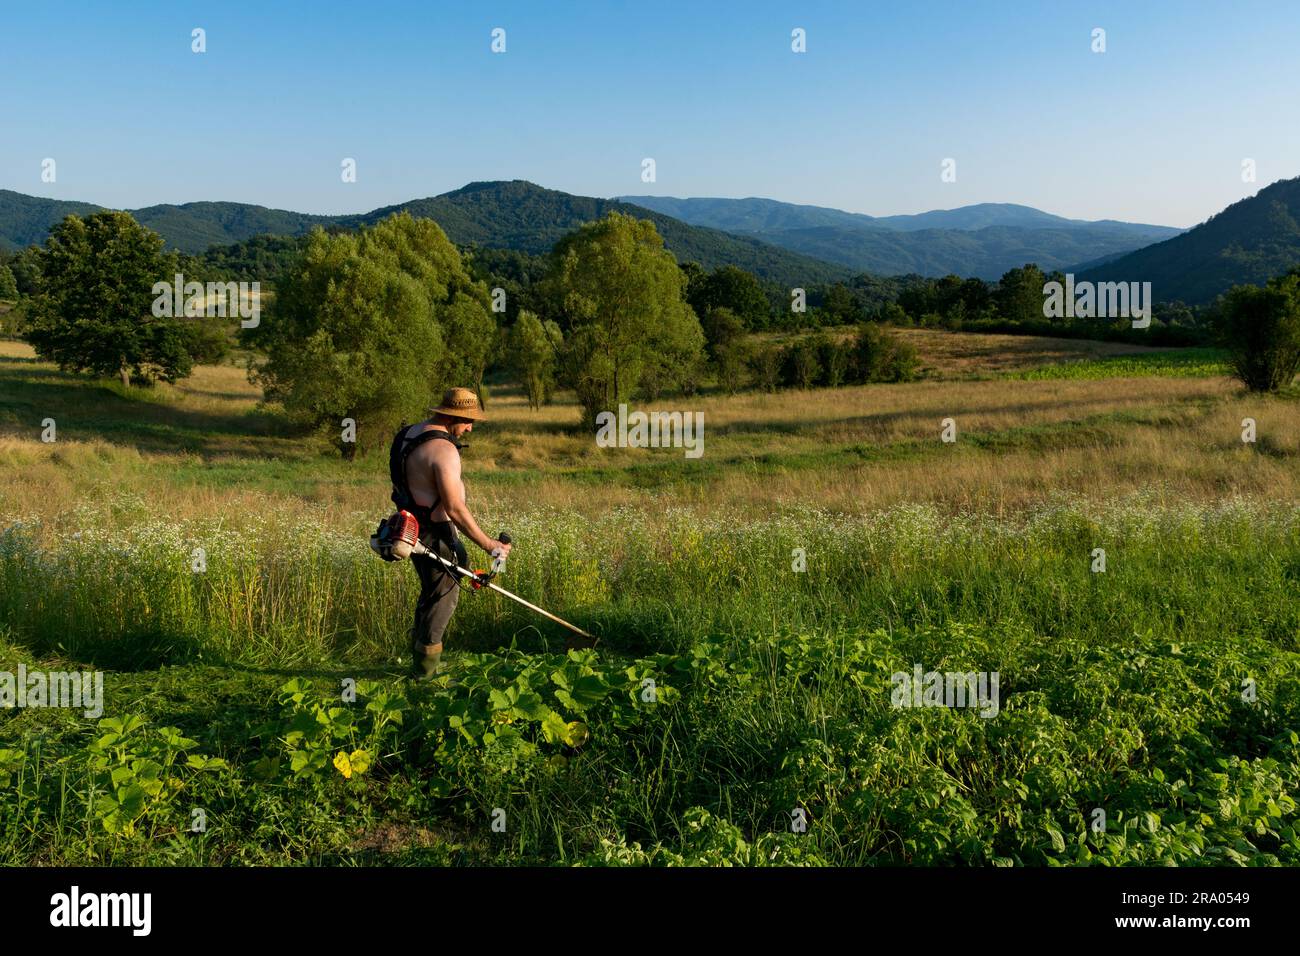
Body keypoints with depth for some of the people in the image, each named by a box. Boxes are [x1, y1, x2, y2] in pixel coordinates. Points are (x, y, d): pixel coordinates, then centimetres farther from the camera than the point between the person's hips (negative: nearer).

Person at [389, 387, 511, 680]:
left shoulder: (410, 433, 8)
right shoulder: (444, 450, -23)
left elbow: (398, 484, 17)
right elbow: (455, 509, -25)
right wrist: (488, 544, -19)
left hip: (413, 529, 10)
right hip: (434, 535, -10)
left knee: (431, 591, 22)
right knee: (443, 594, 1)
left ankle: (420, 660, 34)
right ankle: (427, 671, 10)